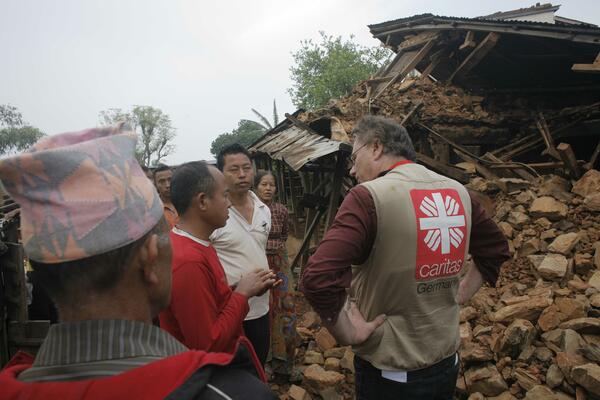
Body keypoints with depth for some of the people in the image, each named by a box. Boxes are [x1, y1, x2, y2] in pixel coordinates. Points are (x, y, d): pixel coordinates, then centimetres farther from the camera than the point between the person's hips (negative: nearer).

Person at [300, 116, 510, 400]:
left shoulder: (368, 197, -22)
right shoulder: (459, 192, -1)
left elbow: (318, 279, -32)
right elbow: (496, 249, 15)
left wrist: (350, 334, -18)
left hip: (389, 373, -6)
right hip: (446, 363, 6)